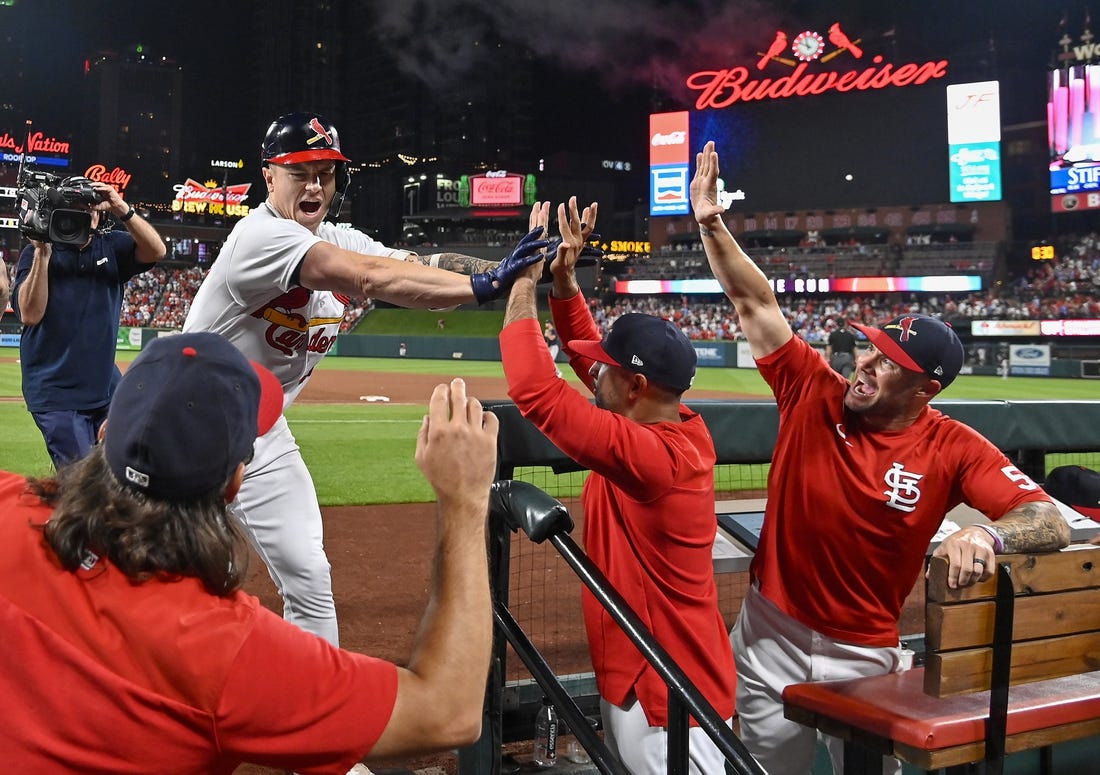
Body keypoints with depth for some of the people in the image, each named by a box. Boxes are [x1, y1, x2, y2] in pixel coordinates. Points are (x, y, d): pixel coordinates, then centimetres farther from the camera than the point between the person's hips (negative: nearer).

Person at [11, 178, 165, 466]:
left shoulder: (112, 246, 5)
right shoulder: (35, 253, -3)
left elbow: (156, 251, -14)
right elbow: (30, 314, -16)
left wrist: (122, 210, -26)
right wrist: (43, 253, -21)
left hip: (106, 385, 4)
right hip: (56, 391, -4)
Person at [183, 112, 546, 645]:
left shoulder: (340, 242, 2)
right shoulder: (263, 234, -23)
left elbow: (420, 264, -11)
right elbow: (370, 279, -37)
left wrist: (508, 269, -27)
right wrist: (483, 284, -42)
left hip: (261, 436, 7)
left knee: (309, 579, 4)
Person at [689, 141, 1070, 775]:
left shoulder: (953, 449, -13)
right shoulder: (814, 394, -8)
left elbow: (1052, 525, -21)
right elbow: (756, 304, -6)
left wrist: (988, 536, -42)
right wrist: (711, 222, -13)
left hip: (865, 656, -2)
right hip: (771, 635, 2)